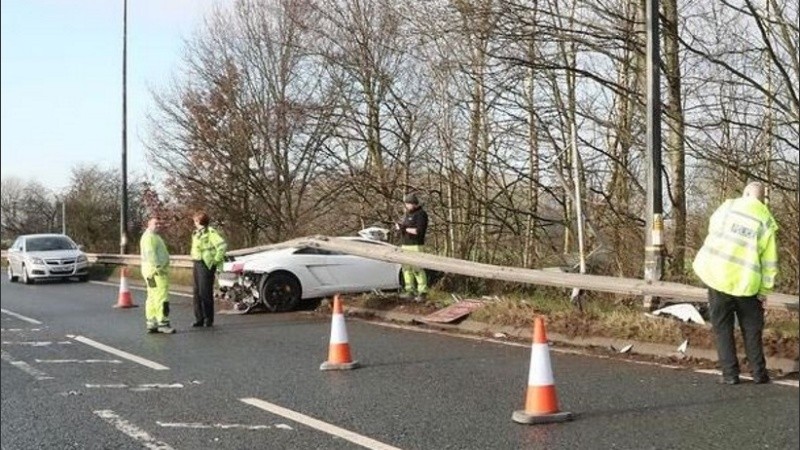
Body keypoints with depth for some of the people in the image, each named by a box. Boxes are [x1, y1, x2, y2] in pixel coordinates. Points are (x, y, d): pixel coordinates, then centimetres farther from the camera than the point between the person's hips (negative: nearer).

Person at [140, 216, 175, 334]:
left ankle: (151, 324, 14)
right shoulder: (149, 237, -12)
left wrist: (161, 268, 19)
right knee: (161, 298, -12)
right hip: (156, 271, -11)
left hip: (157, 270, 11)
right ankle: (163, 323, -12)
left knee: (152, 298, 11)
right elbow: (150, 254, -22)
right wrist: (158, 267, -25)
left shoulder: (154, 236, 22)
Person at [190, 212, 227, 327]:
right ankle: (199, 319, 12)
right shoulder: (196, 234, 17)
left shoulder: (210, 232, -10)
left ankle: (209, 319, -2)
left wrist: (216, 259, -16)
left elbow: (222, 245, -18)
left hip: (206, 264, -9)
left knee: (205, 292, -8)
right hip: (196, 264, 9)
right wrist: (195, 263, 16)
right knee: (197, 292, 7)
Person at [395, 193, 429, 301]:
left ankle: (422, 292, -6)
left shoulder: (421, 214, -9)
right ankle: (410, 291, 9)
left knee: (417, 269, -10)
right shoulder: (407, 214, 18)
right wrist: (398, 226, -3)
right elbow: (401, 225, 21)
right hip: (405, 245, 8)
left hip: (415, 246, -8)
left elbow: (419, 231, -19)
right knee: (407, 268, 5)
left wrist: (405, 229, -17)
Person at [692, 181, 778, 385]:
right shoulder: (765, 221, -5)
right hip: (746, 283, 0)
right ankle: (758, 372, 16)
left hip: (717, 276, 1)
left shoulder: (727, 206, -2)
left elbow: (712, 227, 16)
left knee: (723, 328, 9)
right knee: (751, 329, 14)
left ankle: (730, 373, 8)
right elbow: (769, 261, -4)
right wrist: (764, 290, 4)